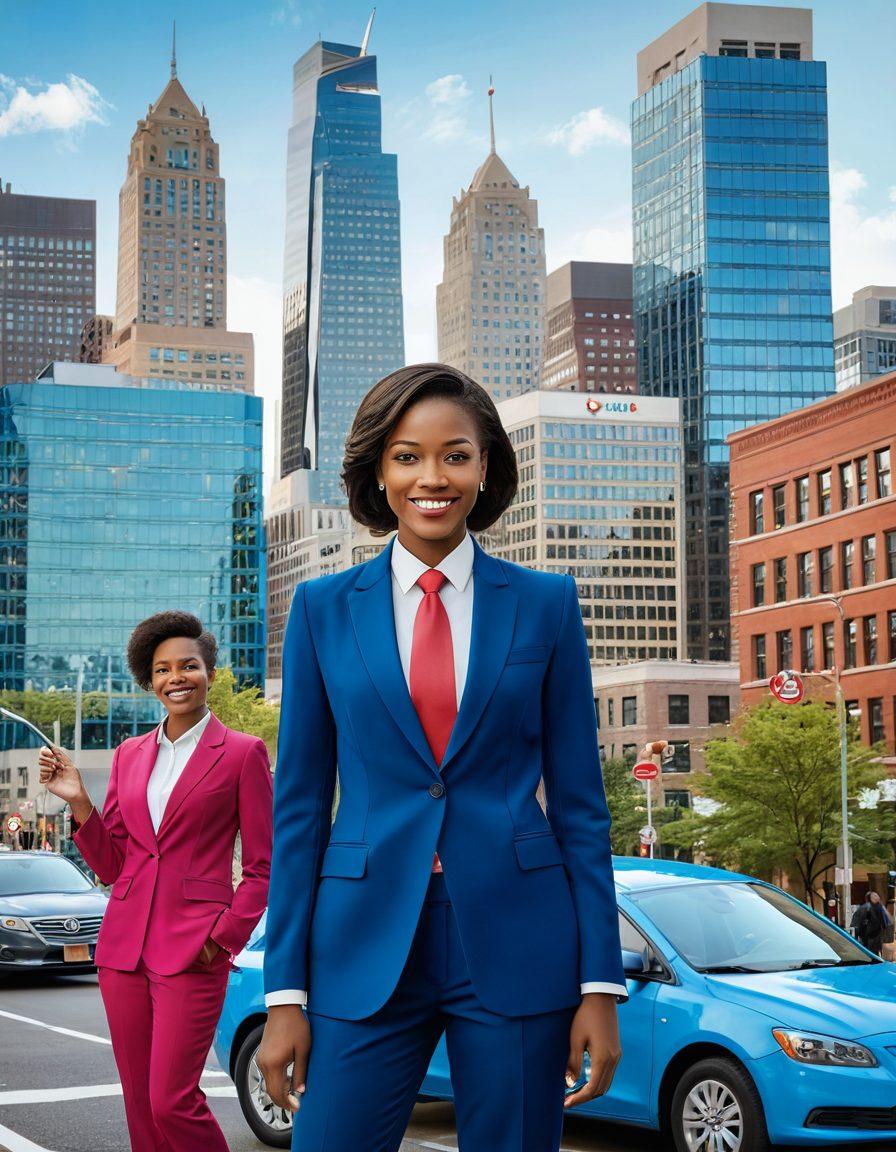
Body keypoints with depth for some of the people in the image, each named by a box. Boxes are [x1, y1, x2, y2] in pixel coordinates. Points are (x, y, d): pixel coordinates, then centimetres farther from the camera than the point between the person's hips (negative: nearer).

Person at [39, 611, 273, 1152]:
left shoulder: (242, 753, 0)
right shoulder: (130, 755, 14)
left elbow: (263, 867, 0)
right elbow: (111, 865, 13)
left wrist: (225, 937, -11)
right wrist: (79, 802, -1)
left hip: (192, 951, -5)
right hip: (124, 945, 5)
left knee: (172, 1102, -11)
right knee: (140, 1105, 7)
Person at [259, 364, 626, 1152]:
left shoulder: (546, 604, 4)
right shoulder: (324, 608, 6)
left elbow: (580, 798, 4)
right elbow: (298, 803, 5)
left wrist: (600, 984, -2)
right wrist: (284, 993, 1)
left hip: (518, 945, 0)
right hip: (367, 946, 0)